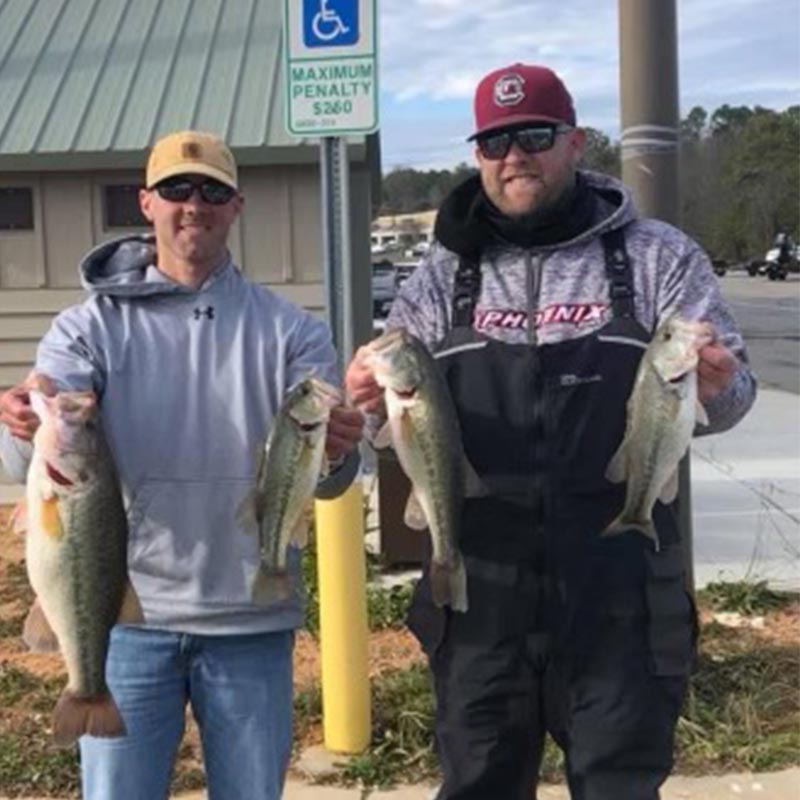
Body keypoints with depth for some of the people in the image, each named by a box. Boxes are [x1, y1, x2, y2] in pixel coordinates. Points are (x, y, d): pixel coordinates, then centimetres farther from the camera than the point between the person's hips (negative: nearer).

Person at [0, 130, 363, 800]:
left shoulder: (291, 331, 2)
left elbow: (321, 481, -6)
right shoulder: (90, 328, 1)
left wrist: (337, 451, -30)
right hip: (129, 615, 0)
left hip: (252, 619, 1)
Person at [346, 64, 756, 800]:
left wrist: (715, 388, -22)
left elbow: (733, 390, 2)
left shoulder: (656, 257, 2)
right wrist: (373, 401, -15)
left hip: (619, 591, -2)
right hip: (480, 590, 2)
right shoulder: (445, 272, 8)